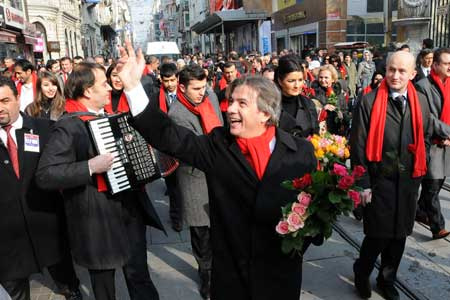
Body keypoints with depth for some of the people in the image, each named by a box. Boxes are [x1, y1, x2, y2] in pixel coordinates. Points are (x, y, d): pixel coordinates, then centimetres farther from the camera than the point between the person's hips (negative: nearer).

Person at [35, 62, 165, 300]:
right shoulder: (69, 127, -19)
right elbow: (44, 175, -26)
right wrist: (90, 167, -33)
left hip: (131, 208, 7)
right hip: (99, 219, -6)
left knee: (139, 272, 17)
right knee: (104, 279, 16)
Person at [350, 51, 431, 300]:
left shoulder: (421, 102, 5)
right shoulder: (369, 102, -10)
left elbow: (425, 138, 16)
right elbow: (358, 146, -10)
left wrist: (419, 170, 9)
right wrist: (363, 184, -11)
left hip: (409, 181, 5)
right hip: (379, 180, -4)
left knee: (399, 235, 15)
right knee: (378, 235, 2)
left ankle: (387, 280, 37)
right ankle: (362, 272, 31)